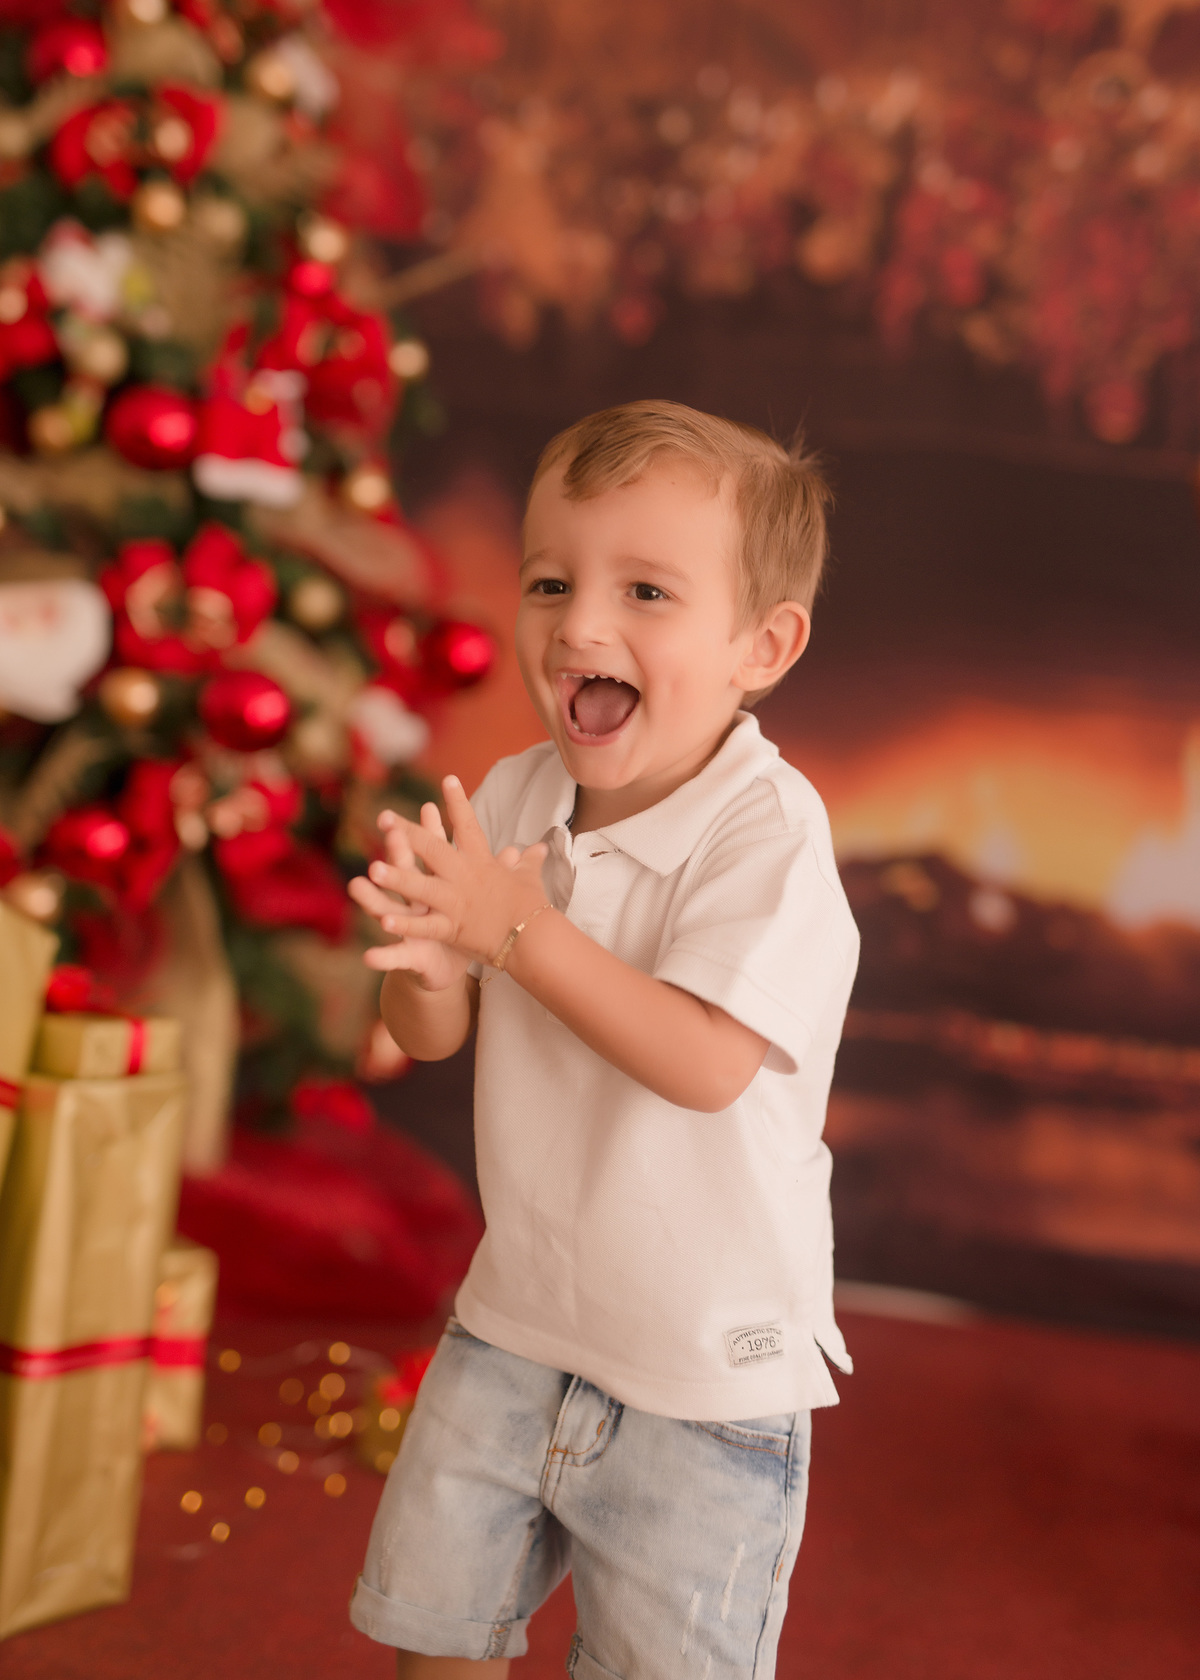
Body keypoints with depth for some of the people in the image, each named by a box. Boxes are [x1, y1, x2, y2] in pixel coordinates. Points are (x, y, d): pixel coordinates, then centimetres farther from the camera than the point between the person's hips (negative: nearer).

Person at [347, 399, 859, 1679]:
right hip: (518, 1321, 6)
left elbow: (706, 1065, -32)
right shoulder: (516, 796, -3)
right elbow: (434, 1038, 1)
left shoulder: (766, 833, -22)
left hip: (706, 1374, -6)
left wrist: (520, 928, -31)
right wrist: (426, 959, -23)